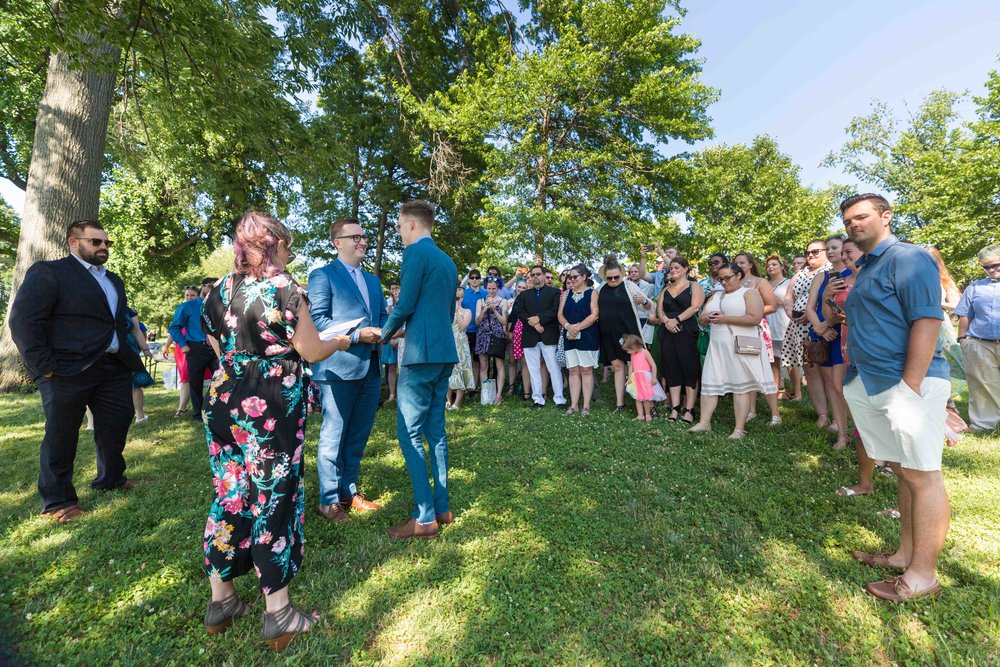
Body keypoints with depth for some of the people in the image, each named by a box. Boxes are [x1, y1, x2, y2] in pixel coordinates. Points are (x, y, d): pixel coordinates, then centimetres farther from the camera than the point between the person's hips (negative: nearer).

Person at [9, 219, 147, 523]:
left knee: (117, 424, 14)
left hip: (114, 367, 7)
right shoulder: (47, 272, -5)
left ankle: (111, 478, 34)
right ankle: (57, 501, 21)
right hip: (68, 372, -6)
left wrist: (128, 356, 10)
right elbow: (23, 320, -12)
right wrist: (44, 366, -15)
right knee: (61, 435, 6)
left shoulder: (113, 280, 17)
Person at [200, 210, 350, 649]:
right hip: (273, 408, -6)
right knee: (273, 498, 4)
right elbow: (313, 353, -9)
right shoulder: (285, 289, -12)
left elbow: (221, 350, 14)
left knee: (229, 495, 17)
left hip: (225, 402, 6)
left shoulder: (219, 291, 7)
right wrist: (342, 341, 10)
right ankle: (277, 614, 17)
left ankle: (221, 601, 32)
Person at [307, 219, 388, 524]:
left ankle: (349, 490, 29)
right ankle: (329, 500, 16)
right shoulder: (322, 275, -1)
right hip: (338, 367, -7)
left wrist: (386, 330, -3)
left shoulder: (373, 280, 21)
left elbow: (382, 315, 20)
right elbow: (317, 319, -11)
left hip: (371, 368, 7)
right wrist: (358, 334, -20)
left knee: (358, 434, 14)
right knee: (333, 436, 3)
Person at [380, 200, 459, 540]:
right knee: (435, 430, 13)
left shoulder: (416, 251, -8)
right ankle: (441, 508, 22)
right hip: (444, 351, 9)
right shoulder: (447, 260, 18)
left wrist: (385, 333, 4)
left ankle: (425, 518, 5)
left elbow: (405, 305, -14)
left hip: (421, 353, -9)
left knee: (409, 433, -1)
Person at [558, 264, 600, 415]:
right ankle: (574, 405, 9)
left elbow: (594, 314, -11)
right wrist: (568, 326, -15)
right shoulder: (566, 294, 13)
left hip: (587, 336, -4)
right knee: (573, 371, 5)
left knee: (586, 370, -1)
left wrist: (577, 327, -18)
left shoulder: (592, 292, 0)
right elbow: (560, 315, 5)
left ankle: (586, 405, 5)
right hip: (570, 337, 4)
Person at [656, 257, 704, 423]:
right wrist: (666, 320, -10)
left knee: (690, 369, -4)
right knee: (671, 369, 2)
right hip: (668, 333, 5)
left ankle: (689, 410, -2)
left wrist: (676, 320, -16)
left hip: (688, 333, -5)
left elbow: (695, 307, -9)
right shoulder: (666, 290, 20)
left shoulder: (694, 287, 6)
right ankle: (675, 408, 6)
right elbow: (659, 310, 11)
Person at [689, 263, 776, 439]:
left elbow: (755, 319, -13)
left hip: (741, 347, -6)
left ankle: (740, 429, 2)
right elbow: (701, 318, 18)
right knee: (710, 383, 3)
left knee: (740, 386, -3)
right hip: (717, 347, 6)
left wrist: (725, 319, -16)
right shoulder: (715, 295, 20)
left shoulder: (750, 293, 1)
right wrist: (705, 317, -6)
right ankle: (704, 423, 10)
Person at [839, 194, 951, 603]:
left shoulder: (908, 258, -7)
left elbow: (928, 320, -16)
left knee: (922, 474, -1)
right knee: (904, 472, 15)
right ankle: (905, 555, 25)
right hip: (874, 385, 9)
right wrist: (855, 372, 16)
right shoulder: (866, 269, 19)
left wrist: (910, 386, -21)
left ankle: (922, 576, 8)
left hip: (907, 384, -9)